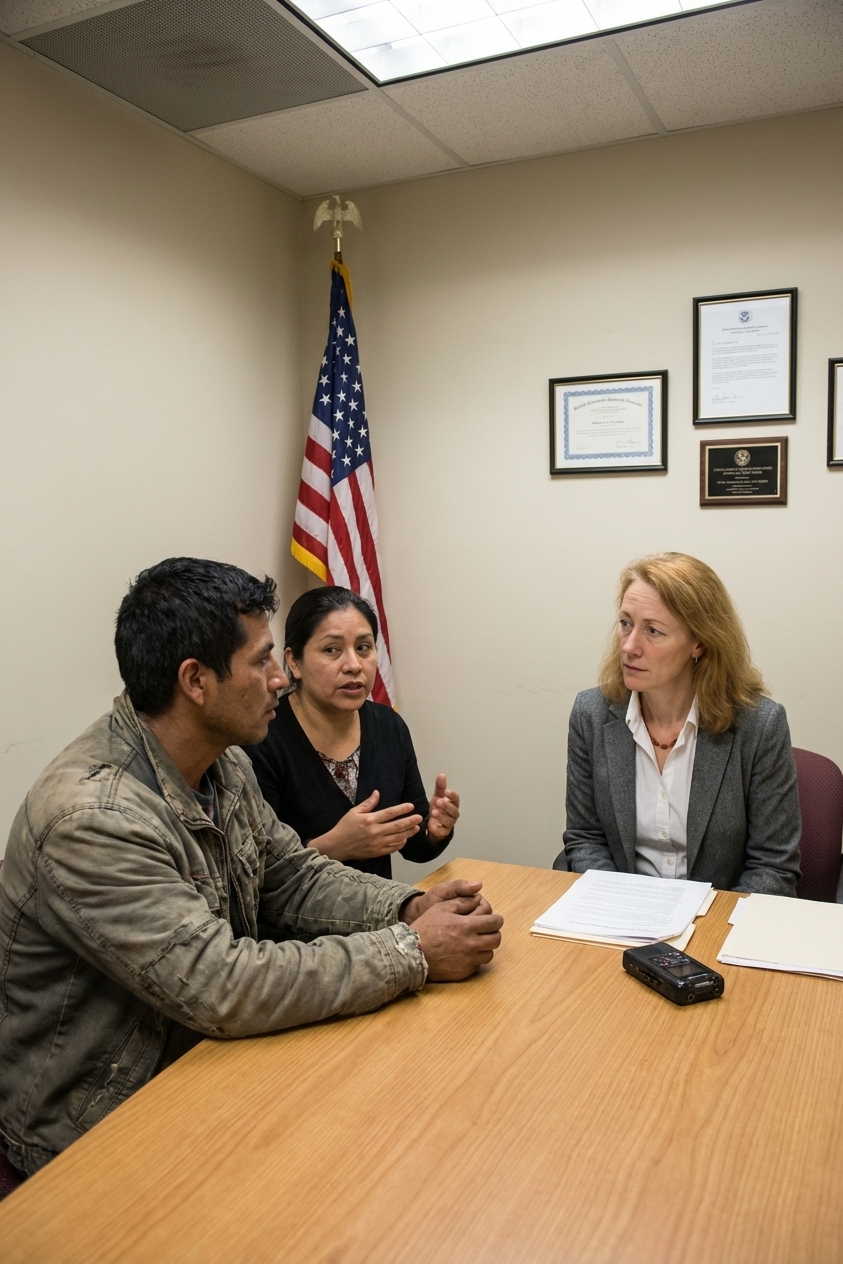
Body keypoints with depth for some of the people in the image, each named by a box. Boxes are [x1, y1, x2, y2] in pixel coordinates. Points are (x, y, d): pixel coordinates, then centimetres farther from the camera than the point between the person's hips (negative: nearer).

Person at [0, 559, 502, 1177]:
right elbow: (221, 989, -33)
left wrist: (412, 906, -11)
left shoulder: (224, 763, 0)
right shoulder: (92, 818, -30)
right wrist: (412, 951, -26)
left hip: (204, 1054, 8)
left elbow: (294, 875, 6)